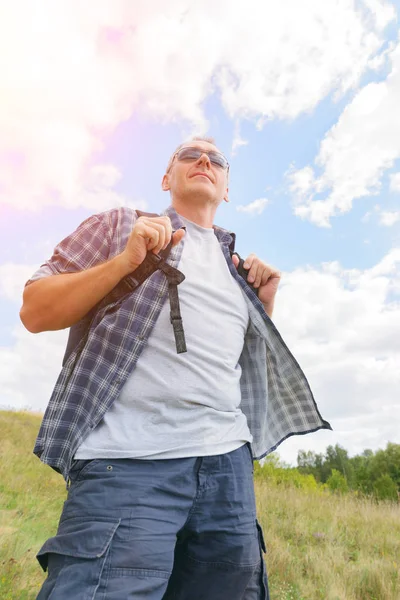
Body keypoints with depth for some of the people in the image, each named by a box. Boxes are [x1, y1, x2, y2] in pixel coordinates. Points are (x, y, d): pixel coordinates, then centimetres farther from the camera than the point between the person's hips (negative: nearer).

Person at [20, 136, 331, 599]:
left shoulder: (236, 266, 20)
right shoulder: (120, 224, 9)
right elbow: (35, 311, 1)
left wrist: (265, 303, 9)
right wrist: (128, 260, -10)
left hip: (228, 462, 5)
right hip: (129, 460, -4)